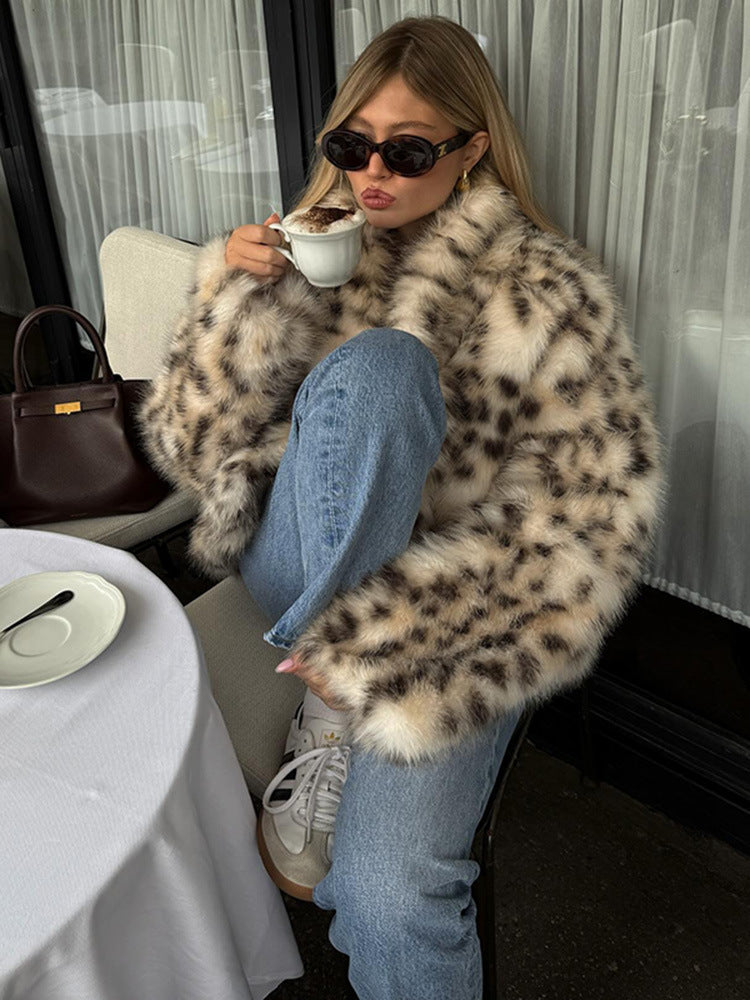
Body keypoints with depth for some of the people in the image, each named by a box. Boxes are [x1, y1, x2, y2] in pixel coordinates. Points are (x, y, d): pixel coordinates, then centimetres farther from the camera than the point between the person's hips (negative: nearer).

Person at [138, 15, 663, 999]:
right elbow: (192, 443, 4)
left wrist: (387, 640, -18)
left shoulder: (548, 291, -2)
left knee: (389, 898, -28)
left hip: (444, 608, -3)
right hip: (302, 571, 3)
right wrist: (234, 300, -13)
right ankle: (328, 711, -17)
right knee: (371, 366, -27)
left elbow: (586, 520, -11)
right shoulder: (312, 256, 6)